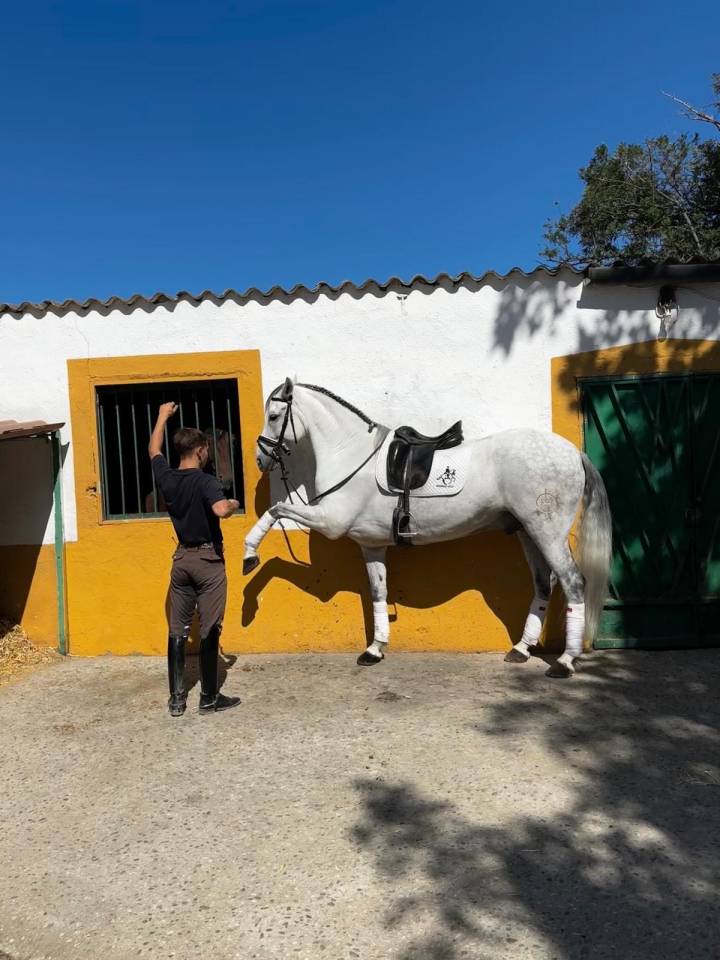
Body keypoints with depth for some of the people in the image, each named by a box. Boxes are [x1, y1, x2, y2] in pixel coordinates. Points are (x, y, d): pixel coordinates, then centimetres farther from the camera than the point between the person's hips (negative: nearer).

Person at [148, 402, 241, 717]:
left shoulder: (167, 478, 3)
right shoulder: (205, 481, -16)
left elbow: (153, 450, 23)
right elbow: (221, 510, -35)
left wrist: (163, 416, 33)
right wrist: (234, 504, -12)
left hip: (182, 559, 6)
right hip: (208, 559, -6)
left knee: (177, 630, 11)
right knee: (209, 630, 2)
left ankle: (176, 698, 16)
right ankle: (209, 698, 11)